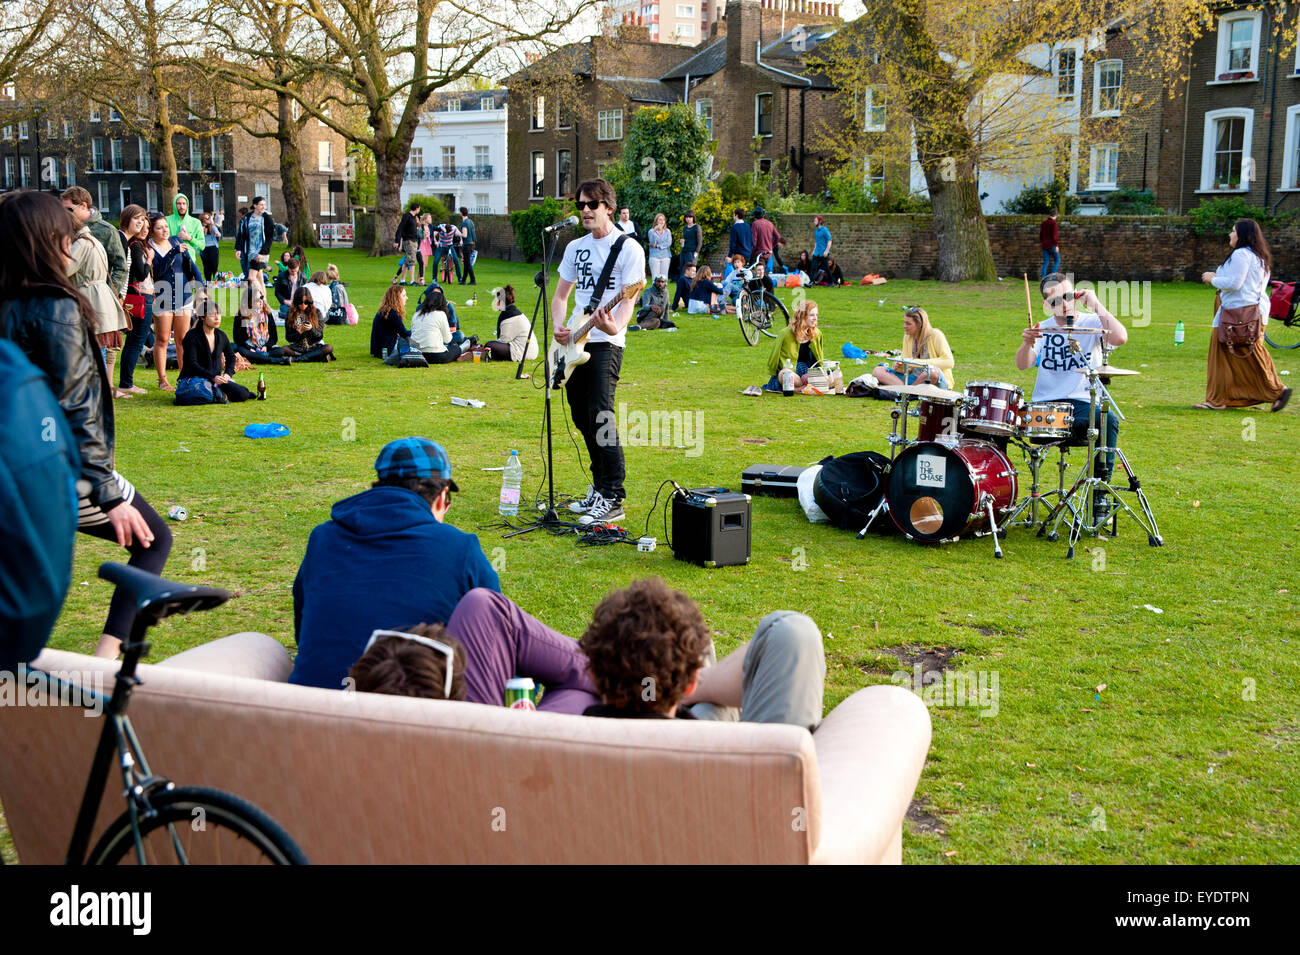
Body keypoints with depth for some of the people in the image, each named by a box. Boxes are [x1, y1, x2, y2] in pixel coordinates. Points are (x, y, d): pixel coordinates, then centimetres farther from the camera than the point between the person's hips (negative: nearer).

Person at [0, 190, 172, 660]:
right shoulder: (57, 308, -17)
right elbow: (75, 410, -20)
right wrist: (109, 497, -17)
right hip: (67, 478, -7)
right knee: (155, 539, 14)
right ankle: (108, 651, 1)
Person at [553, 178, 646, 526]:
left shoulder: (628, 247, -4)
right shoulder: (575, 247, 16)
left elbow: (629, 299, -13)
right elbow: (560, 295, 20)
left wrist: (615, 326, -33)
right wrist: (559, 326, 0)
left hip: (605, 343, -7)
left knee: (600, 416, -16)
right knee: (582, 419, 10)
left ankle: (612, 499, -14)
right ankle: (599, 487, 23)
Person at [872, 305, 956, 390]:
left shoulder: (935, 335, -10)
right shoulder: (907, 337, 8)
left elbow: (949, 362, -19)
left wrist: (921, 362, -24)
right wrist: (898, 366, -13)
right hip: (915, 378, 6)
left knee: (933, 371, -43)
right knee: (878, 371, -10)